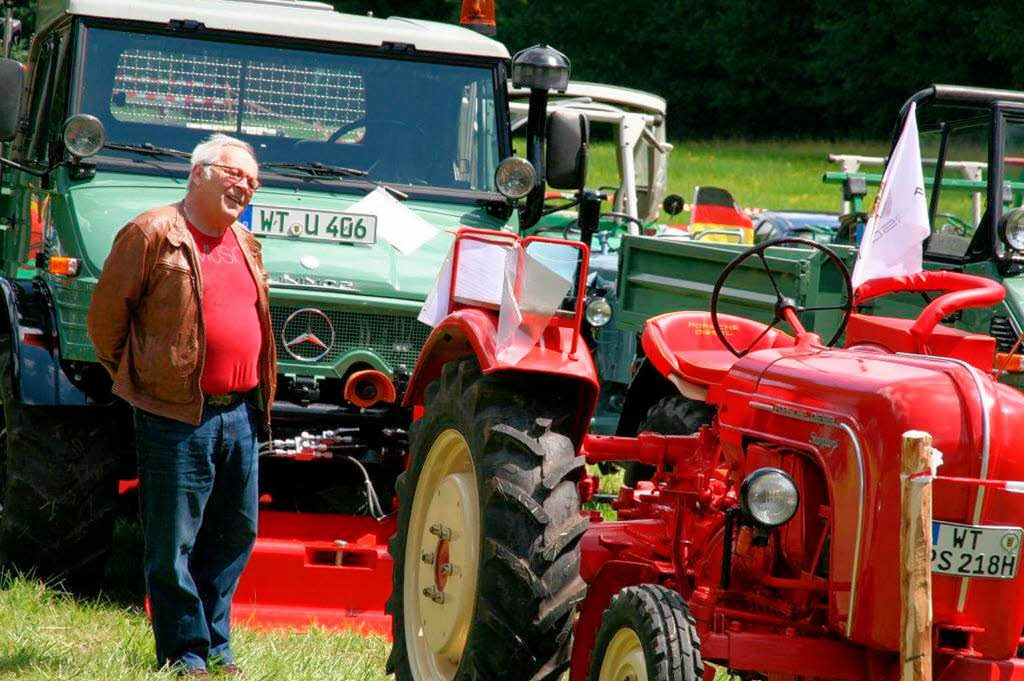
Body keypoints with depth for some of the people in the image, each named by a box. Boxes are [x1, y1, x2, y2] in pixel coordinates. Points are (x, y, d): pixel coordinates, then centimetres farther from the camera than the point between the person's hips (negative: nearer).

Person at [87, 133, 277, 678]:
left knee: (237, 532, 11)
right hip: (177, 417, -7)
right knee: (174, 541, -2)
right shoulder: (153, 235, -6)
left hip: (240, 413, 7)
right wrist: (134, 378, 5)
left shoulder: (245, 244, 16)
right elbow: (105, 316, -2)